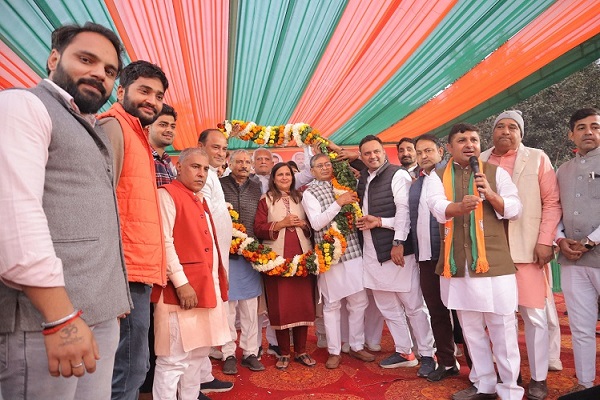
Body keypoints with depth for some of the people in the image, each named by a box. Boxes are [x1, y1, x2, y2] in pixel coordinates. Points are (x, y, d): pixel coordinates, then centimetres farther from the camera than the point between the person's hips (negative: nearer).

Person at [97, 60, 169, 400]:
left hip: (139, 269, 10)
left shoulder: (137, 135, 21)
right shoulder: (113, 127, -8)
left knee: (135, 368, 19)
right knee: (129, 373, -1)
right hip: (128, 271, -10)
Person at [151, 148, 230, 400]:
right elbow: (164, 242, -17)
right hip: (181, 288, -9)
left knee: (198, 354, 16)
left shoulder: (199, 200, 19)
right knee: (174, 358, -3)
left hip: (207, 286, 9)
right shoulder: (167, 194, -7)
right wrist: (181, 283, -20)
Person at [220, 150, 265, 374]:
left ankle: (250, 352, 20)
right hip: (227, 253, -3)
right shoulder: (219, 185, 0)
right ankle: (229, 354, 17)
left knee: (250, 307, 9)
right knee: (227, 305, 4)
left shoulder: (256, 188, 12)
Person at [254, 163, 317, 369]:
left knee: (303, 303, 4)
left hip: (302, 255, 3)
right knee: (280, 305, 1)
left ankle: (301, 350, 18)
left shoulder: (300, 198, 15)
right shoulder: (266, 199, 5)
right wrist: (280, 224, -13)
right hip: (276, 257, -3)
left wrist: (303, 224, -3)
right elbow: (258, 229, -4)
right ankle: (284, 353, 15)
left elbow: (313, 226, 17)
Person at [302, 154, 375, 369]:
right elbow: (316, 223, -14)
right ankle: (334, 352, 19)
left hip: (353, 250, 4)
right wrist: (338, 202, -19)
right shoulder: (310, 192, -1)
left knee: (359, 301, 8)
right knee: (332, 304, 4)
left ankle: (357, 346, 26)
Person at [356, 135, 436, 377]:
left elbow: (404, 210, -14)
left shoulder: (397, 175, -6)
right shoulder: (363, 179, 14)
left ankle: (427, 355, 16)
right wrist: (363, 222, 1)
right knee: (387, 307, 13)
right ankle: (404, 352, 27)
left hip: (396, 248, -7)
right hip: (372, 252, 7)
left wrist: (398, 242, -19)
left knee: (413, 306, 2)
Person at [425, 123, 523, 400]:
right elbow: (438, 207, -13)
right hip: (457, 264, 2)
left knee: (502, 328, 1)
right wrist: (460, 206, -35)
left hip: (493, 261, -2)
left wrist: (491, 195, -19)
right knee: (471, 328, 13)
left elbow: (515, 210, 0)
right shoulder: (437, 177, 7)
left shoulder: (495, 172, 6)